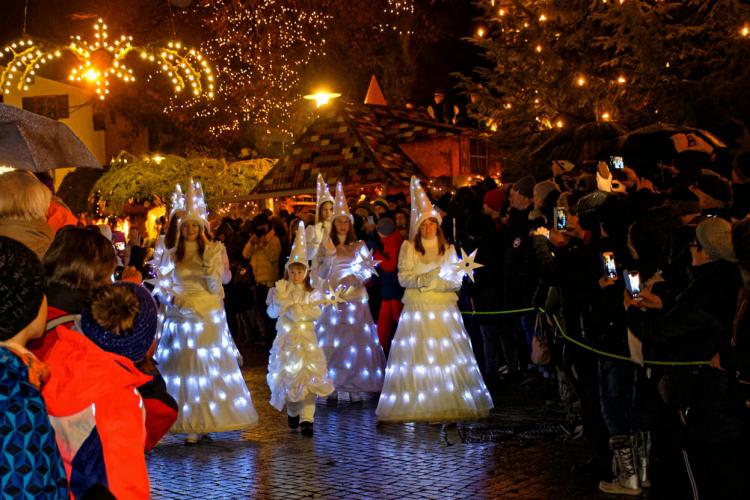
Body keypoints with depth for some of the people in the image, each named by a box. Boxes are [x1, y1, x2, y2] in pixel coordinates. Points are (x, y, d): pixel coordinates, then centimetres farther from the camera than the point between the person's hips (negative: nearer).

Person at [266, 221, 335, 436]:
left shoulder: (312, 293, 4)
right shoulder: (280, 289, 4)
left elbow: (316, 313, -9)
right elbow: (272, 311, -4)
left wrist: (294, 309, -12)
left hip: (306, 339, -1)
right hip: (286, 338, 1)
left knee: (309, 376, -11)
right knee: (287, 375, 5)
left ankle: (307, 418, -15)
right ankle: (293, 413, 26)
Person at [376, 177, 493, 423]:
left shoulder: (448, 249, 11)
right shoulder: (409, 247, 6)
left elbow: (456, 281, 4)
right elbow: (404, 278, -3)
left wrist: (433, 280, -11)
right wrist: (428, 278, -16)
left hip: (444, 309, 2)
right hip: (417, 308, -2)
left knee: (446, 354, -3)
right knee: (417, 355, -6)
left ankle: (450, 402, 1)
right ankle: (417, 404, -5)